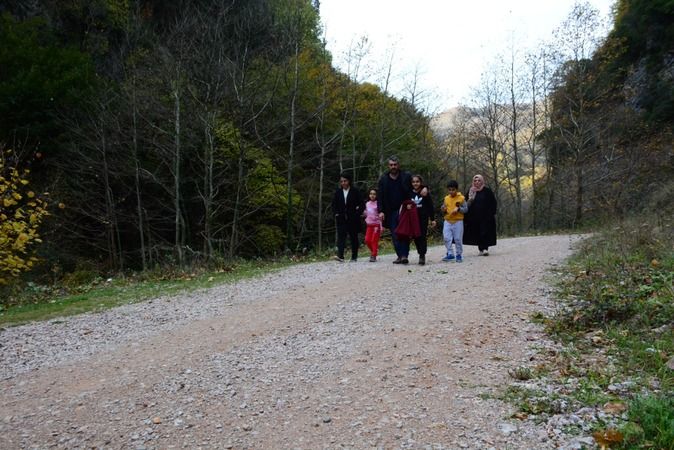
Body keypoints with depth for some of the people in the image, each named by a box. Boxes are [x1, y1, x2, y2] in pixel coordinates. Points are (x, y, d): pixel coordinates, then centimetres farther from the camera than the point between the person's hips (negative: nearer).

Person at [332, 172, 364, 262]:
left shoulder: (355, 191, -1)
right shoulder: (338, 192, 8)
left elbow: (361, 204, 0)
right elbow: (334, 204, 15)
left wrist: (357, 213, -9)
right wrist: (336, 213, 1)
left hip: (353, 219, -2)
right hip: (341, 219, 2)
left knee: (353, 237, 6)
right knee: (341, 236, -12)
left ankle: (354, 257, 15)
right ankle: (340, 256, -22)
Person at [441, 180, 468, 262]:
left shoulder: (461, 198, -5)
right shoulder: (446, 198, 6)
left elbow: (465, 209, -4)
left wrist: (458, 209, -20)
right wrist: (443, 209, -6)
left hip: (458, 221, -3)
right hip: (447, 221, 3)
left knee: (458, 239, 4)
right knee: (447, 238, -2)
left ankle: (459, 254, 17)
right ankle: (450, 254, 8)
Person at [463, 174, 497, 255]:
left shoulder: (487, 191, 2)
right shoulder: (470, 192, 9)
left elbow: (493, 203, 3)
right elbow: (466, 204, 12)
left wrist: (492, 214, -5)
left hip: (485, 217, -3)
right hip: (474, 217, 3)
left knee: (485, 232, -11)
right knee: (477, 233, 4)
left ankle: (485, 248, -14)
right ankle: (481, 249, 10)